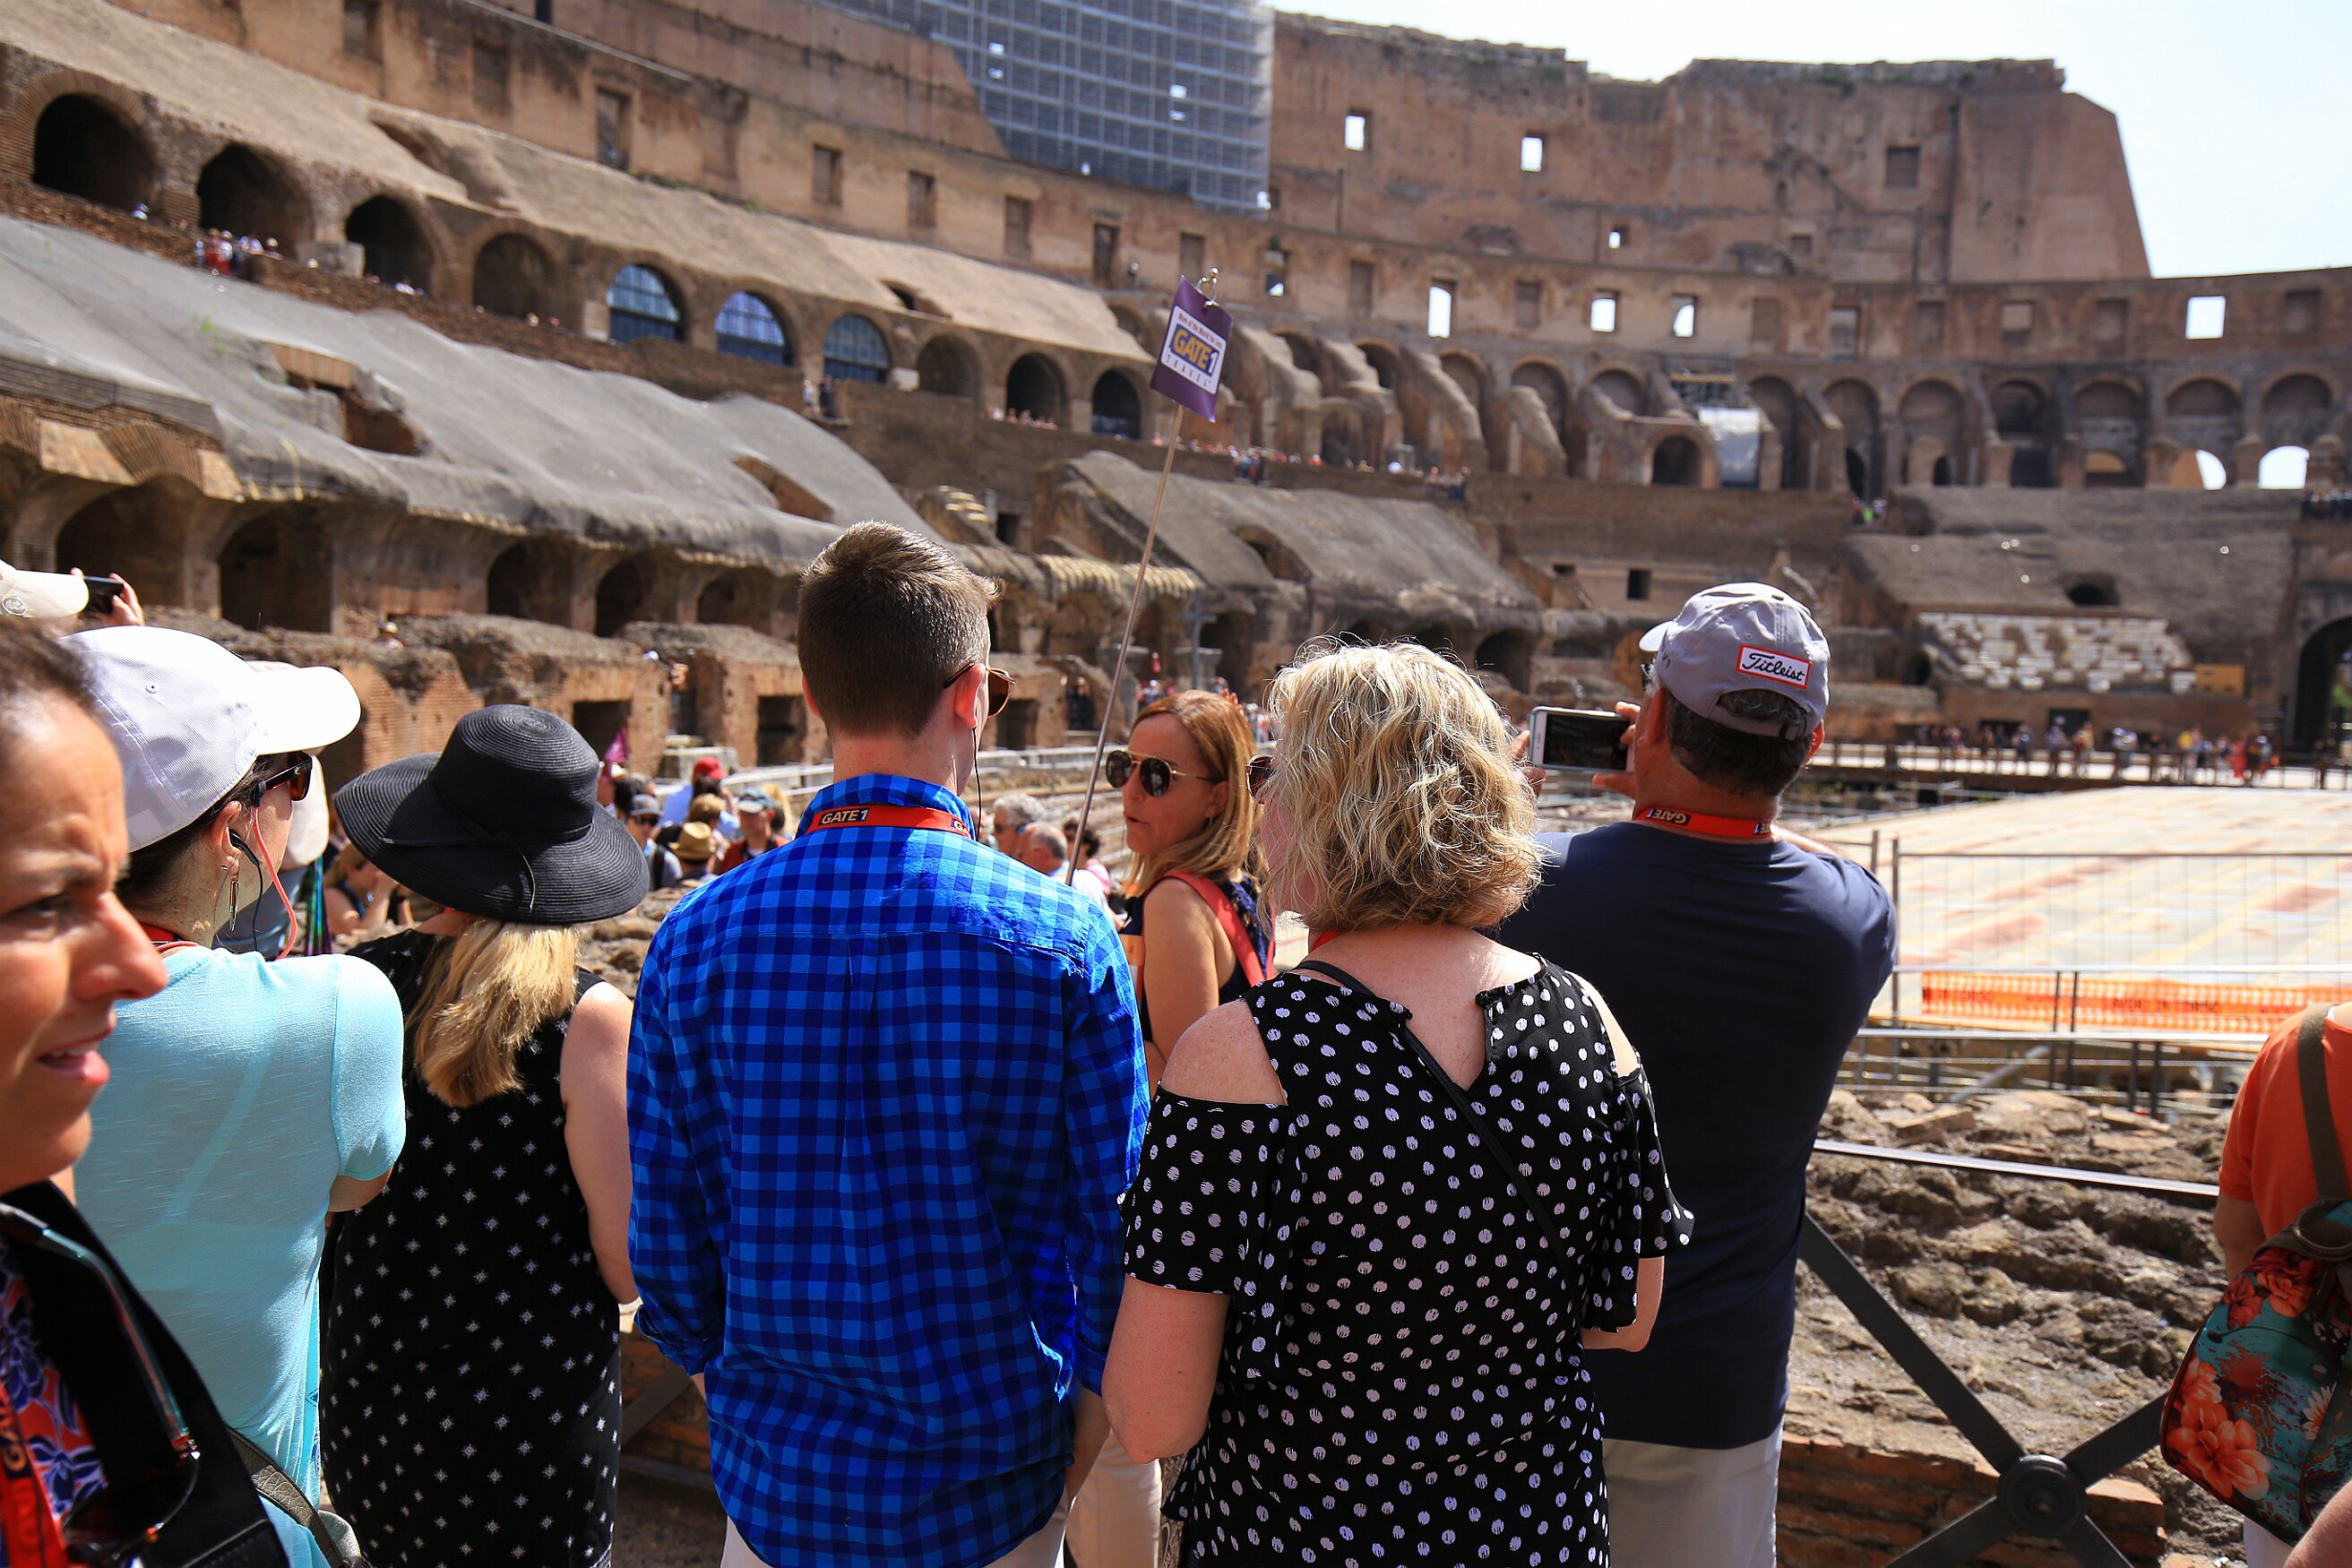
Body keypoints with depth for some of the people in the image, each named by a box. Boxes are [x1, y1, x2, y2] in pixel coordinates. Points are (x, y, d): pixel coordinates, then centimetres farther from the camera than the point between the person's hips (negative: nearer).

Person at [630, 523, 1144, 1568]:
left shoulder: (695, 941, -11)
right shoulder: (1062, 937, -16)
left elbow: (666, 1240, -5)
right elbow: (1116, 1217, -12)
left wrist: (740, 1386, 12)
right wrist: (1094, 1402, 5)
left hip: (777, 1484, 2)